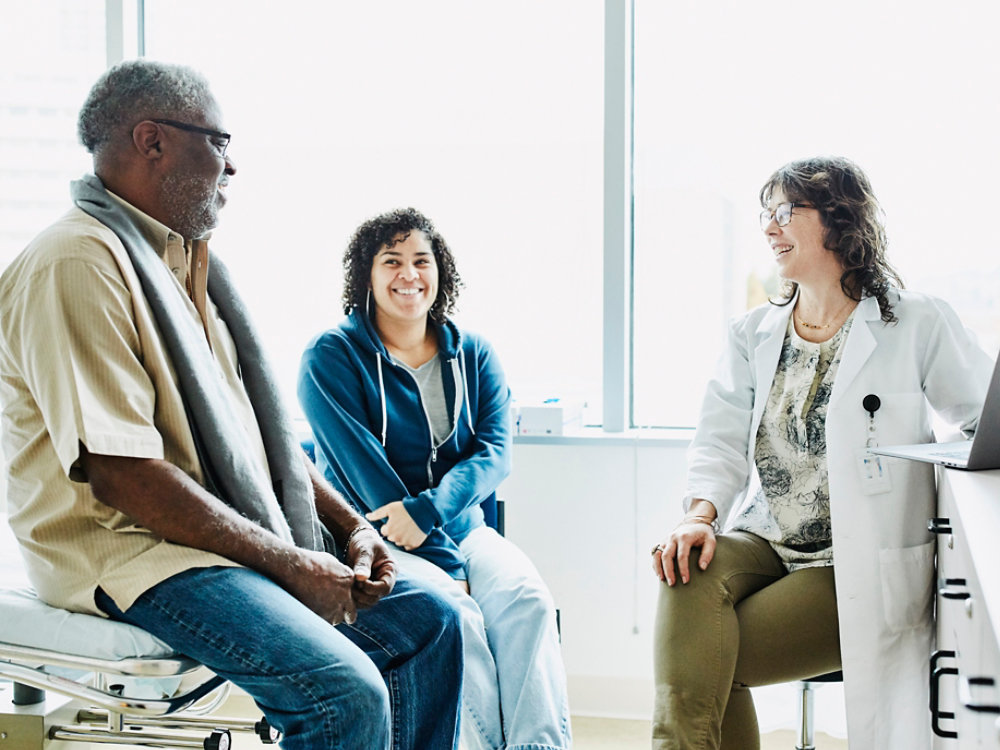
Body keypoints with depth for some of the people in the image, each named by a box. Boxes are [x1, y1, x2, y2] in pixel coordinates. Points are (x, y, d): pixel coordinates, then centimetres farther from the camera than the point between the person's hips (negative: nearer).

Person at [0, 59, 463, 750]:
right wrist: (287, 564, -20)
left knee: (429, 621, 3)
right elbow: (121, 475, -23)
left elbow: (261, 428, 19)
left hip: (237, 533, 10)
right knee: (346, 689, -27)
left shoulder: (187, 262, 16)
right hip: (125, 547, -10)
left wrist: (350, 525, 5)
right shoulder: (77, 265, -16)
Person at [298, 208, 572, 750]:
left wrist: (428, 509, -22)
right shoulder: (331, 358, -1)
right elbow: (364, 471, -10)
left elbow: (496, 453, -1)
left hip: (460, 526, 4)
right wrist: (444, 564, -17)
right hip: (371, 538, -3)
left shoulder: (473, 356, 12)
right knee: (455, 613, -32)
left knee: (526, 598, -27)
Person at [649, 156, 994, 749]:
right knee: (691, 574, -29)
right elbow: (722, 440, 5)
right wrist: (701, 515, -14)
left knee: (709, 661, -22)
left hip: (859, 567, -4)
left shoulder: (916, 324, 0)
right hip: (765, 543, 4)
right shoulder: (752, 335, 14)